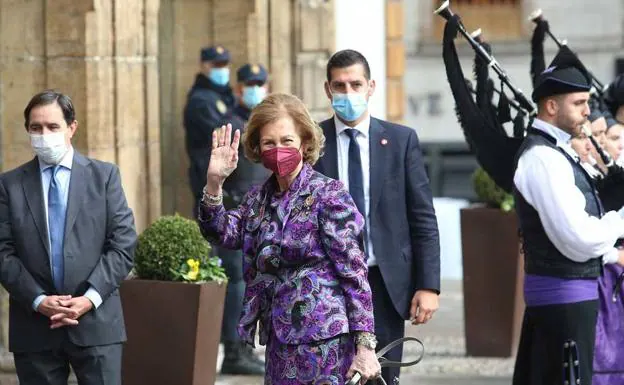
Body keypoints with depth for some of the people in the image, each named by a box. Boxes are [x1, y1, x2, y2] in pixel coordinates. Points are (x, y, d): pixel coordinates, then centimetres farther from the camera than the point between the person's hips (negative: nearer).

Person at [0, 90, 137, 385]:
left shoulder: (104, 176, 7)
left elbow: (123, 244, 1)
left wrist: (90, 298, -11)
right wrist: (38, 300, -11)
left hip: (96, 320, -1)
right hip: (34, 327, 1)